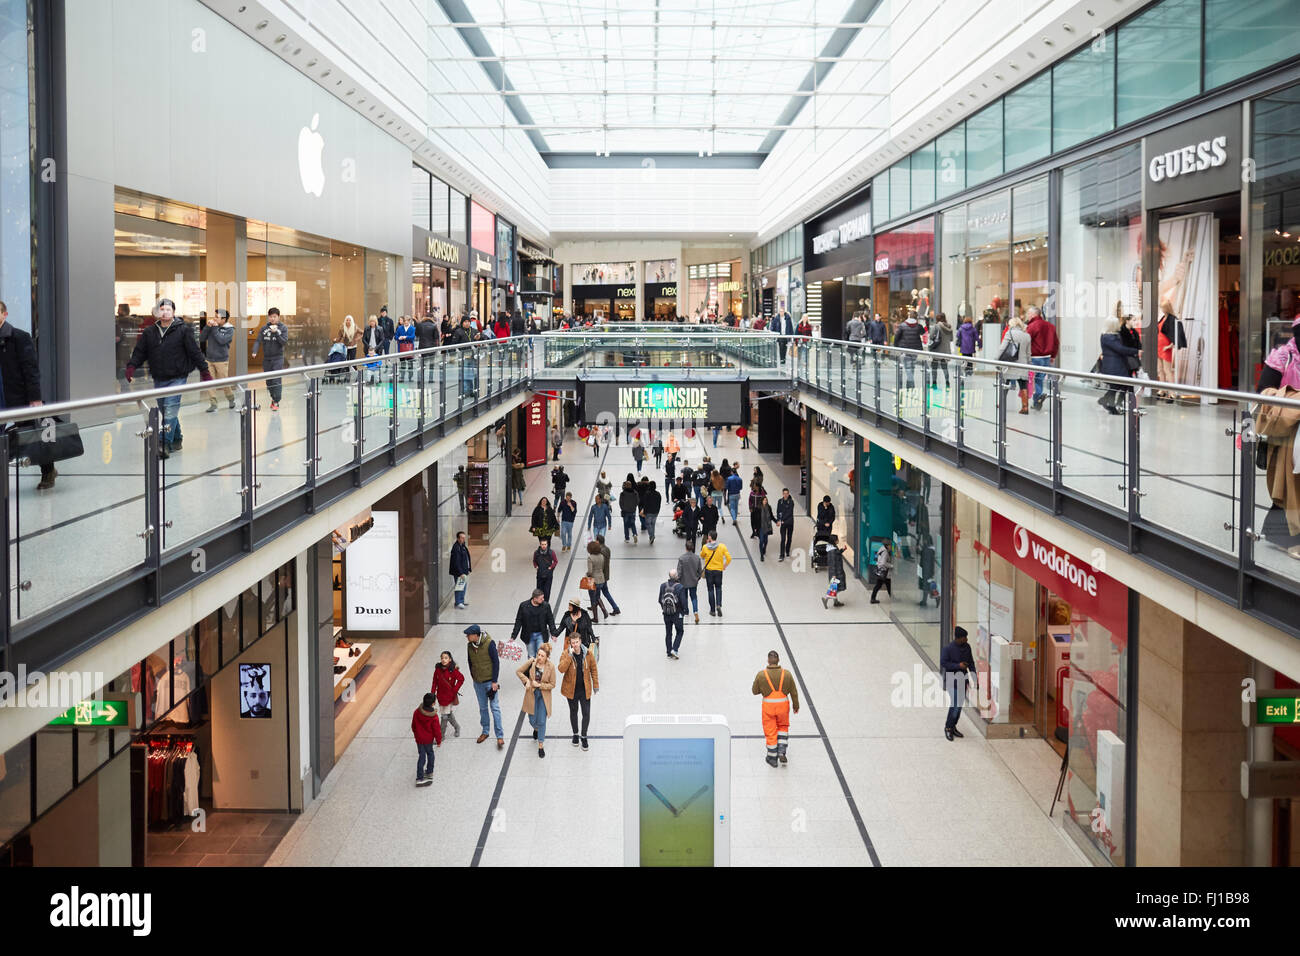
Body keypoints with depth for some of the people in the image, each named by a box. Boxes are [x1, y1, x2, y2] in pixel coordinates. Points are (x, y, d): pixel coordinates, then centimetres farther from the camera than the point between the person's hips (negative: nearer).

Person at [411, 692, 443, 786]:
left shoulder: (417, 712, -11)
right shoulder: (434, 717, -24)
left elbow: (413, 725, 3)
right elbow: (436, 730, -14)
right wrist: (439, 740, 1)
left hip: (418, 739, 3)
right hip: (428, 739, -3)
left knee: (421, 756, 11)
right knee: (430, 754, 21)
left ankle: (419, 778, 7)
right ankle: (429, 773, 37)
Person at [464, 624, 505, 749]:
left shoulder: (489, 643, -19)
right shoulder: (470, 645, -3)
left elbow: (496, 662, -15)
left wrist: (494, 681, -15)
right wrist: (473, 677, 12)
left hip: (489, 681, -5)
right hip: (477, 682, 5)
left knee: (495, 708, -2)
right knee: (482, 707, 16)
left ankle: (500, 736, 3)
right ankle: (485, 732, 30)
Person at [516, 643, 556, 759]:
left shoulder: (550, 667, -15)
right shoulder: (531, 662, -13)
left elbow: (552, 685, -8)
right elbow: (519, 672, 1)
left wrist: (539, 685, -18)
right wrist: (526, 680, -12)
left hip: (544, 696, -2)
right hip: (531, 694, 2)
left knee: (541, 722, -2)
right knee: (532, 720, 12)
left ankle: (541, 745, 14)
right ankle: (536, 729, 50)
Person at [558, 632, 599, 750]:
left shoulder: (588, 653, -8)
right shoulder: (565, 654, -11)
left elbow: (594, 669, 1)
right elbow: (561, 669, -24)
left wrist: (596, 686, 3)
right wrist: (569, 656, -31)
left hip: (585, 689, 0)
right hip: (571, 689, 0)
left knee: (586, 714, 2)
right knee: (573, 712, 17)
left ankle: (583, 736, 22)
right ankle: (575, 734, 37)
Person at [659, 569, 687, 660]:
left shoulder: (663, 586, -6)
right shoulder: (680, 587, -18)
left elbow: (660, 600, 1)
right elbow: (683, 601, -16)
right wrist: (684, 610, 3)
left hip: (666, 614, 4)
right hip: (677, 614, -3)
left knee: (668, 633, 14)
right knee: (680, 632, 14)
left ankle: (669, 653, 18)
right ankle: (674, 649, 0)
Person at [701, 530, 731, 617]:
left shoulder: (705, 547, -13)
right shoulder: (722, 546, -12)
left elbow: (702, 556, 7)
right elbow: (729, 558, -12)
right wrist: (725, 566, 5)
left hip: (708, 570, -1)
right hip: (719, 570, 1)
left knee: (710, 590, 10)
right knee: (718, 588, 18)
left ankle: (712, 610, 12)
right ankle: (719, 605, -5)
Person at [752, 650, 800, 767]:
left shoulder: (761, 675, -12)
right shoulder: (787, 674, -8)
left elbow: (754, 691, -1)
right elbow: (794, 692, 0)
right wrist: (796, 706, 14)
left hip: (768, 705, -1)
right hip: (783, 705, 1)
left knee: (770, 732, 10)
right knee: (783, 727, 24)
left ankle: (772, 758, 20)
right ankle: (781, 752, 14)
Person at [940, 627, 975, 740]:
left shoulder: (967, 647, 2)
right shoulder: (948, 648, -16)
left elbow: (971, 662, 12)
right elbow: (943, 663, -16)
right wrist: (958, 665, -23)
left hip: (963, 679, 6)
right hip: (952, 680, -6)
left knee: (960, 704, 11)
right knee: (956, 704, -10)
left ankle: (953, 727, 25)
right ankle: (948, 727, 7)